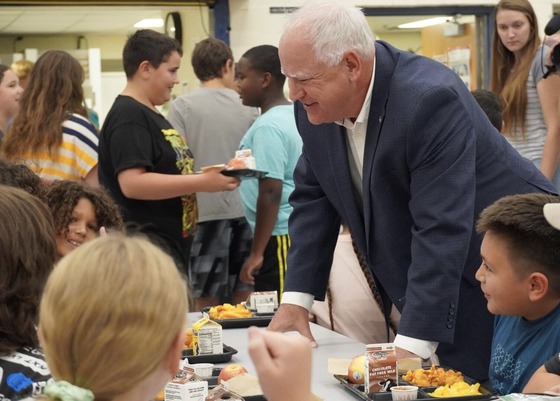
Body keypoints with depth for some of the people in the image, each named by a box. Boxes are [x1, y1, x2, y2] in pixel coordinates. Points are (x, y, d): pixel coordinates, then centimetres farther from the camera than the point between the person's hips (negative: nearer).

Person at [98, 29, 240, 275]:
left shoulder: (151, 115, 19)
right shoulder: (128, 116, -14)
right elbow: (132, 183, -25)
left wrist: (212, 177, 13)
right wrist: (201, 182, -23)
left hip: (172, 244, 11)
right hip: (146, 251, -11)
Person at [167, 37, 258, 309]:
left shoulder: (183, 106, -4)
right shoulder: (248, 106, 4)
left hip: (205, 210, -3)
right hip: (244, 210, 3)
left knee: (207, 302, 3)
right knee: (242, 301, 9)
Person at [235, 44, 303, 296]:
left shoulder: (268, 127, -16)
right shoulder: (294, 116, 12)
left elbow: (270, 192, -20)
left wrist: (256, 253, -18)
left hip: (280, 237, -10)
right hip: (298, 231, 10)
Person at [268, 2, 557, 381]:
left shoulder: (430, 98, -30)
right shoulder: (316, 105, -6)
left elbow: (441, 230, -31)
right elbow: (313, 198, 3)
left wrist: (411, 346, -32)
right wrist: (296, 299, -4)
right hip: (427, 278, 7)